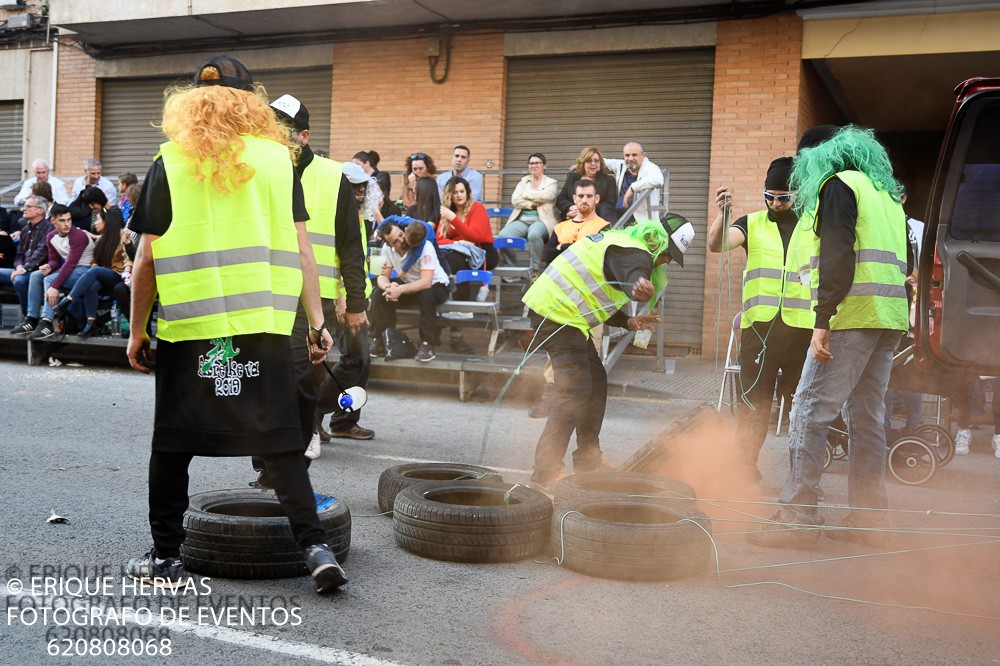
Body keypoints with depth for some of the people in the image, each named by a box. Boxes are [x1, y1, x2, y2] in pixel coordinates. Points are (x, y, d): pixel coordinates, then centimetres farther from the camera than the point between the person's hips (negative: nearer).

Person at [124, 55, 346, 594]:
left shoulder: (171, 161, 1)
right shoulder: (278, 158, 5)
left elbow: (147, 257, 0)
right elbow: (301, 250, 3)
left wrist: (137, 330, 9)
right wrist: (317, 322, 6)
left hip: (187, 327, -1)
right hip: (265, 325, 2)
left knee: (173, 443, 12)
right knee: (281, 442, 8)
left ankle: (166, 557, 19)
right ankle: (315, 547, 2)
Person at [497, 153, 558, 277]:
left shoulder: (551, 183, 13)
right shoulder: (523, 181, 23)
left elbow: (546, 196, -9)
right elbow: (515, 199, 7)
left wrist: (526, 195, 2)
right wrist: (532, 204, -5)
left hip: (540, 221, -3)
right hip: (521, 220, 3)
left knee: (534, 234, -40)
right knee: (503, 235, -28)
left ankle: (535, 270, -26)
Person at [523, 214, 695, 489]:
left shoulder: (619, 240, 20)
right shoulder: (634, 252, -14)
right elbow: (633, 280, -41)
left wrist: (629, 322, 13)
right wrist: (639, 289, -63)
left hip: (553, 308, 11)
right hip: (559, 314, -11)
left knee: (596, 381, 18)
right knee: (575, 390, -17)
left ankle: (587, 460, 28)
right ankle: (545, 473, -19)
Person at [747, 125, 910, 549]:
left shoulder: (836, 186, -1)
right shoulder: (885, 192, 25)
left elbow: (837, 256, -15)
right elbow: (903, 262, 24)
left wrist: (823, 321, -19)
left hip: (852, 316, -9)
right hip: (890, 320, 9)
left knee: (810, 411, -8)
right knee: (867, 418, 11)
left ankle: (797, 517, -11)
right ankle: (868, 520, 13)